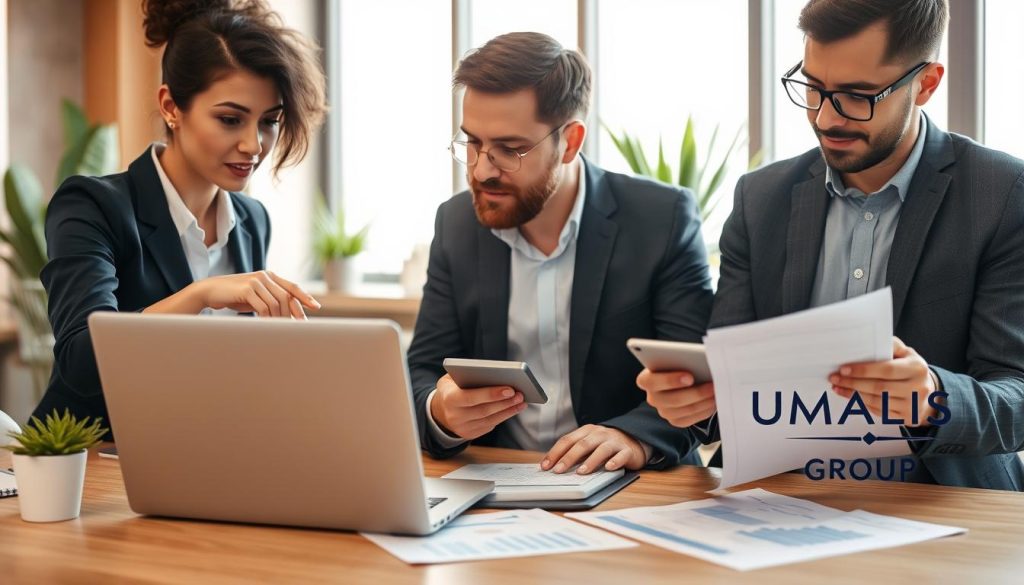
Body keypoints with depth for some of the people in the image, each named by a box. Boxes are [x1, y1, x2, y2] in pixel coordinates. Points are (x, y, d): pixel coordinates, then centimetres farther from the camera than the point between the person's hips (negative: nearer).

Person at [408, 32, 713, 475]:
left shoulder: (662, 220, -7)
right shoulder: (456, 225, 3)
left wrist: (635, 437, -29)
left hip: (627, 488, -3)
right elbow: (420, 376, 2)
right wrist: (439, 413, -21)